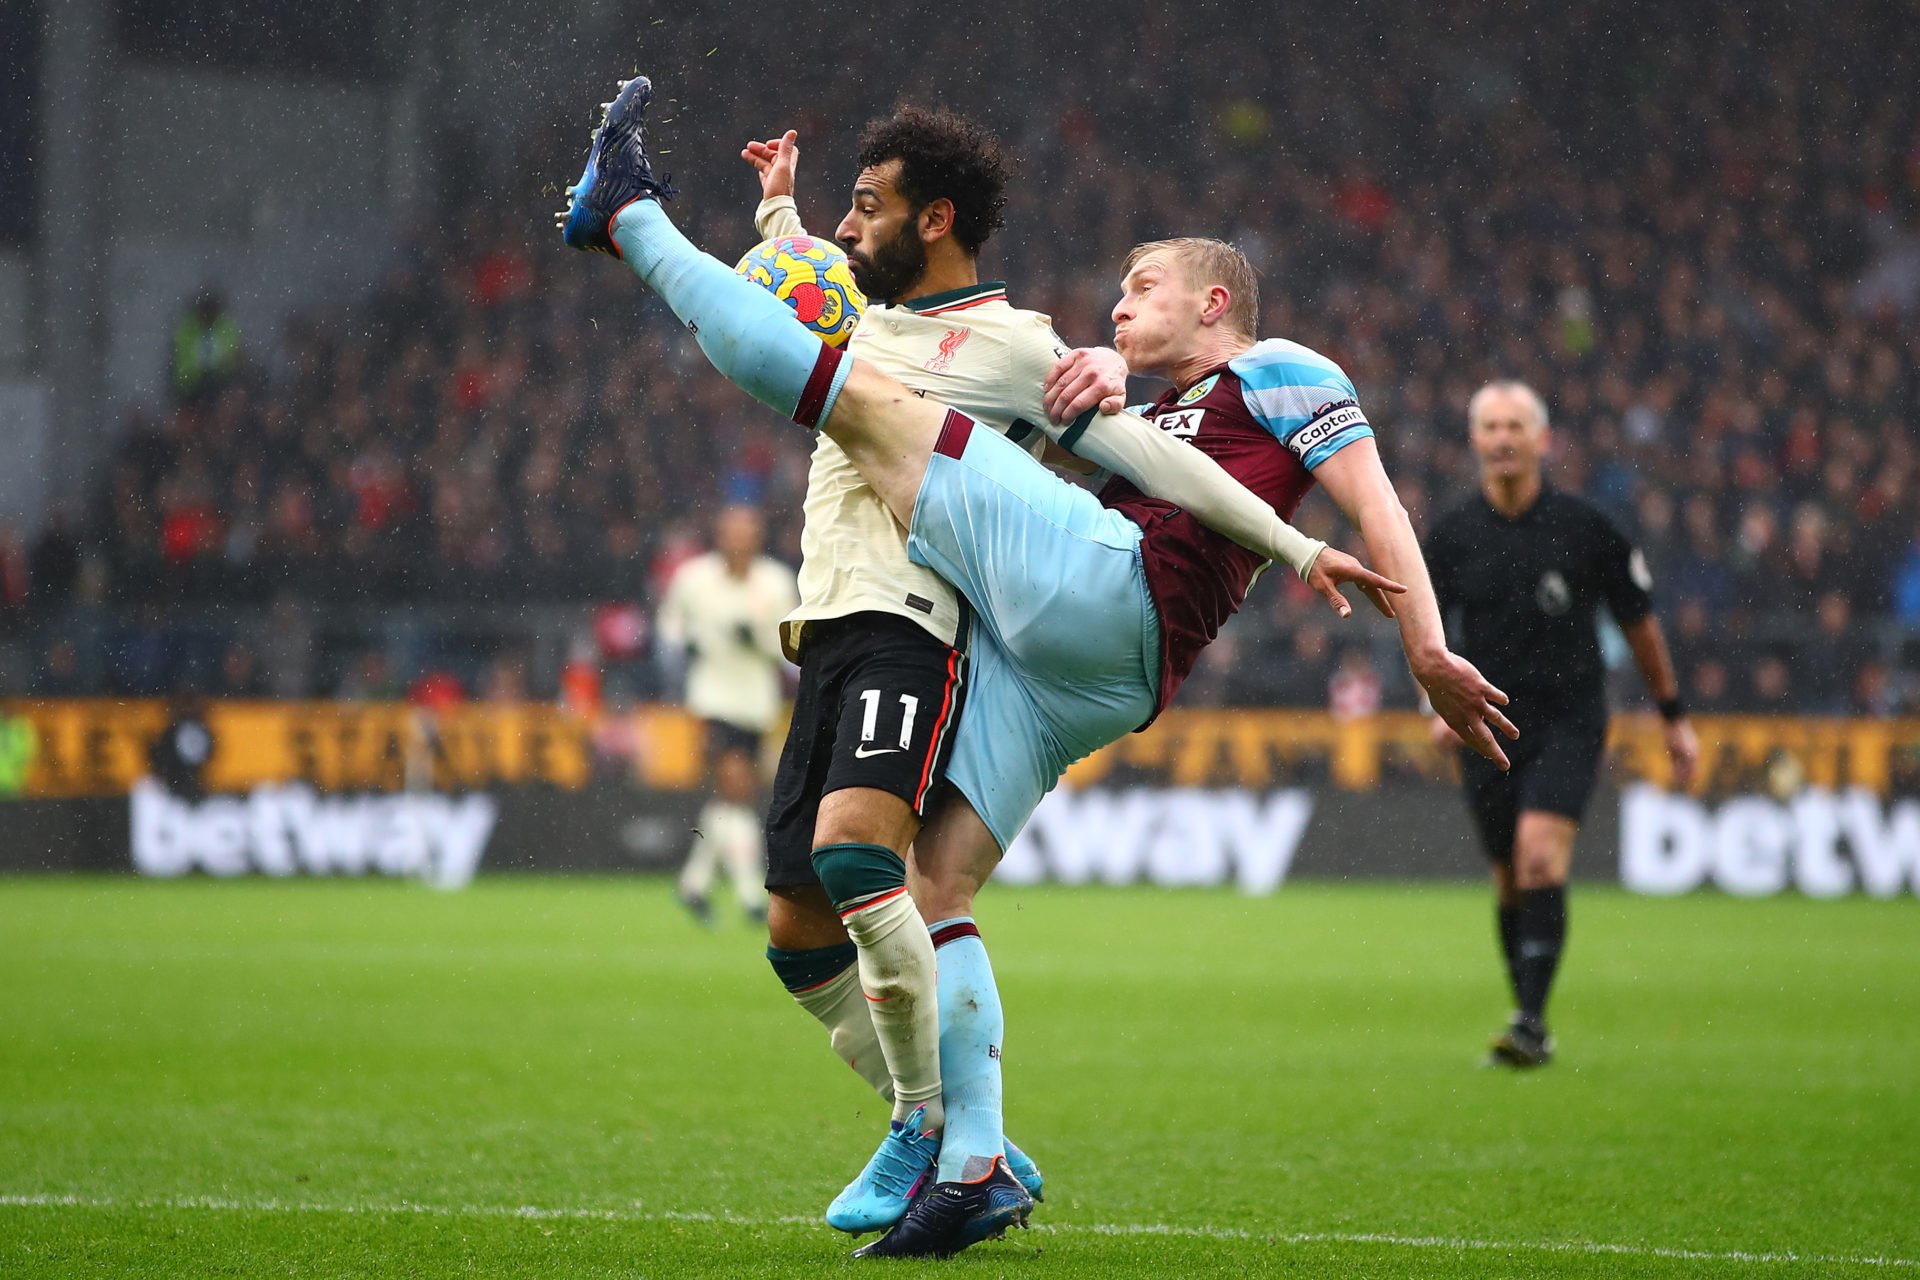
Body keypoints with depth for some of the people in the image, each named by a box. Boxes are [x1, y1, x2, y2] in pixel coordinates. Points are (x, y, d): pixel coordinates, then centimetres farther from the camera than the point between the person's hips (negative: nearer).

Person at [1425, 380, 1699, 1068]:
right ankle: (1532, 1024, 22)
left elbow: (1638, 621, 6)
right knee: (1511, 883, 8)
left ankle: (1531, 1023, -23)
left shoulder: (1585, 527, -5)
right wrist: (1444, 703, -3)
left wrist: (1675, 717, 11)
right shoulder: (1452, 535, 0)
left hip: (1568, 724, -3)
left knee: (1540, 857, -21)